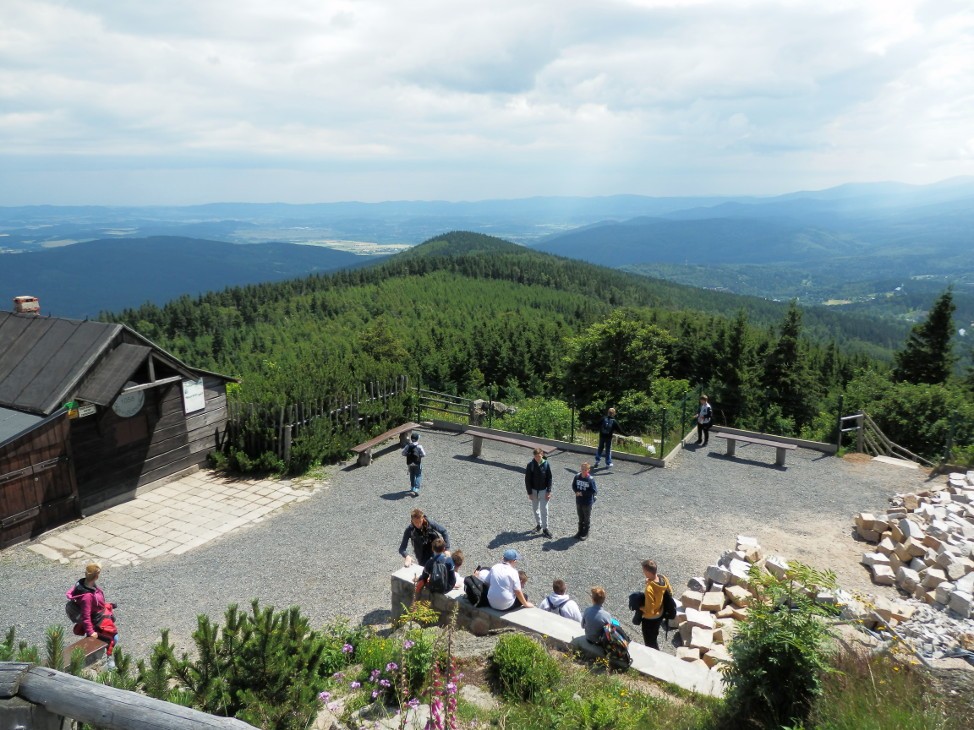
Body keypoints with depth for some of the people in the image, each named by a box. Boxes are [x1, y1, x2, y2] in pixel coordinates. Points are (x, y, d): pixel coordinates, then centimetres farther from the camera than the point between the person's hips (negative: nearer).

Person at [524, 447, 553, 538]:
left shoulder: (546, 464, -10)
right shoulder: (530, 465, -12)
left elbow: (549, 478, -3)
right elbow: (527, 479, -7)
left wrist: (548, 491, -7)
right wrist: (529, 493, -9)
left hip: (543, 491, -1)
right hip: (534, 491, 1)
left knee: (544, 510, 0)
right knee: (536, 509, 15)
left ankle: (545, 528, 8)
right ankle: (538, 524, 32)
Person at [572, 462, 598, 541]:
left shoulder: (591, 479, -19)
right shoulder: (577, 477, -6)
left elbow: (594, 491, -17)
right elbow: (573, 485, 9)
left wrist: (582, 493, -20)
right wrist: (576, 492, -11)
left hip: (587, 502, -4)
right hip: (578, 501, 4)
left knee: (587, 518, 12)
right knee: (580, 518, 19)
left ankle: (585, 533, 25)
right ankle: (580, 531, 34)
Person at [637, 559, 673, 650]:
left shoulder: (649, 589, -38)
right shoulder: (663, 578, -16)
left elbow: (649, 611, -32)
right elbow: (670, 593, 4)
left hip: (650, 619, -8)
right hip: (660, 615, 8)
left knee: (650, 644, 17)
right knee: (654, 638, 33)